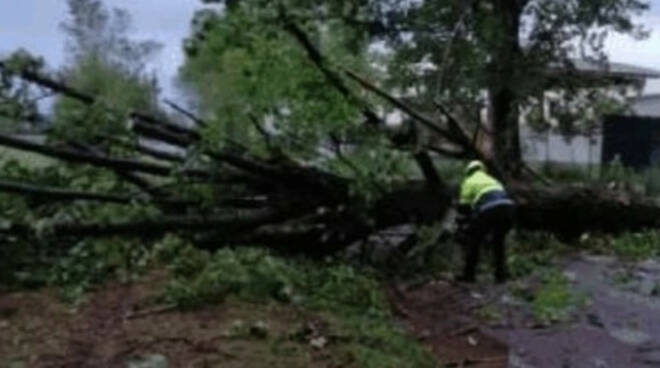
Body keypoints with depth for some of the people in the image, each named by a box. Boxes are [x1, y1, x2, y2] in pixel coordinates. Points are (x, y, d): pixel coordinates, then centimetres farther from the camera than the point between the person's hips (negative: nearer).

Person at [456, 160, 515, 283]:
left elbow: (463, 206, 18)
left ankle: (469, 274, 17)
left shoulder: (469, 182, 22)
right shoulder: (493, 180, 38)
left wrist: (463, 224, 34)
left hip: (488, 210, -5)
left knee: (473, 239, 15)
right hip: (507, 207, 5)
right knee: (498, 241, 27)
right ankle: (501, 274, 24)